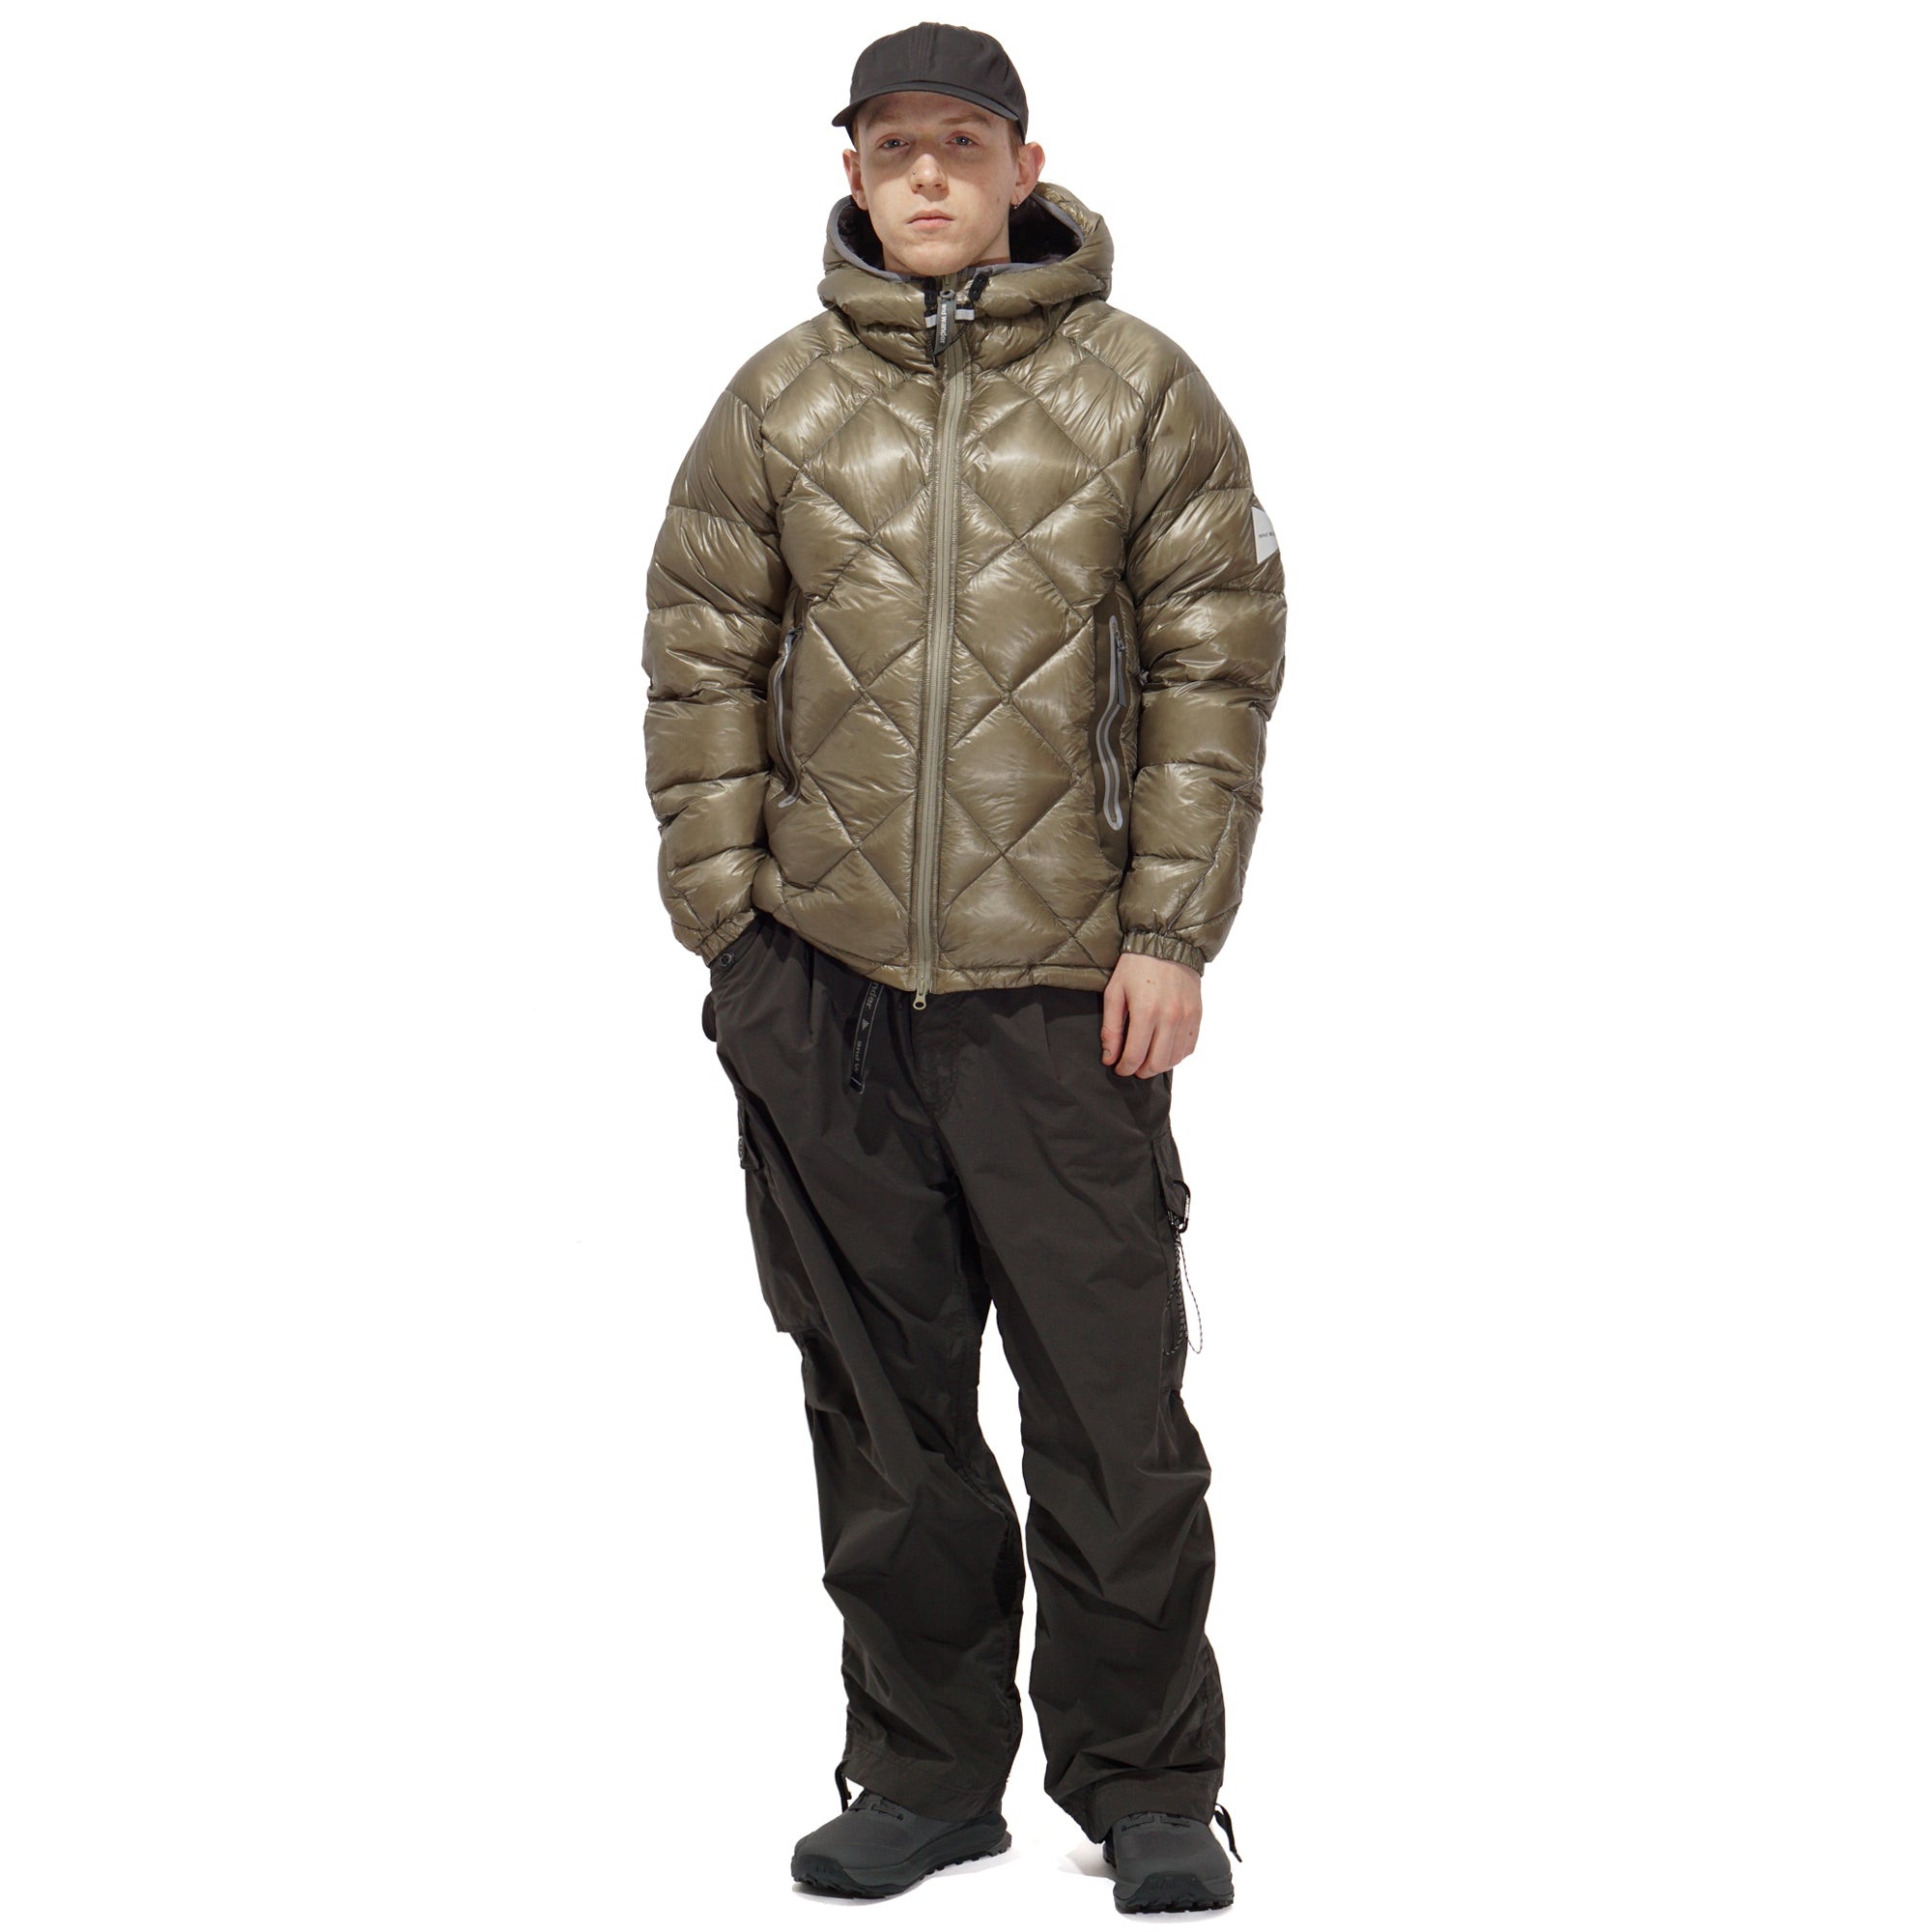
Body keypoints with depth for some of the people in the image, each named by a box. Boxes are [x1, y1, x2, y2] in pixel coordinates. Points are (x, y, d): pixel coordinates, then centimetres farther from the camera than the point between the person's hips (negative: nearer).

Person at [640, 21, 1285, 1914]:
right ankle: (927, 1773, 24)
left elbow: (1214, 668, 1)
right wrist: (724, 923, 3)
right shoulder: (778, 399, 7)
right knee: (882, 1410, 10)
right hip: (818, 983, 2)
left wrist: (1169, 932, -5)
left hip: (1064, 985, -2)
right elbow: (703, 664, 9)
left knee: (1112, 1407, 1)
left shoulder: (1139, 389, 2)